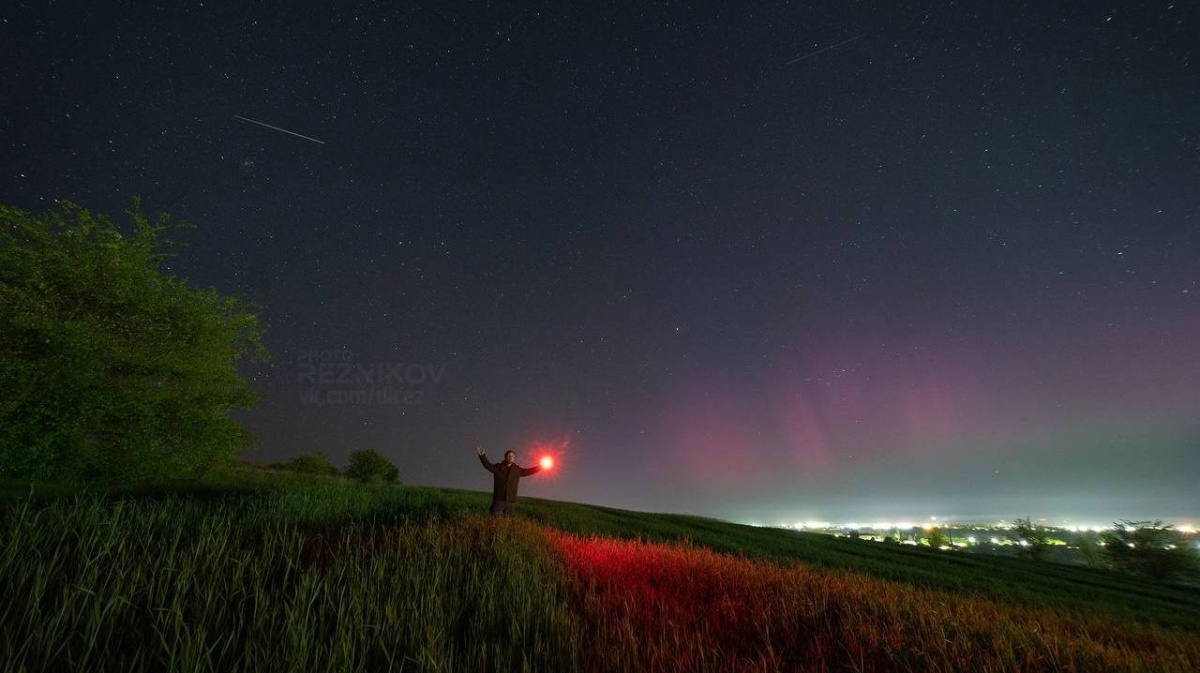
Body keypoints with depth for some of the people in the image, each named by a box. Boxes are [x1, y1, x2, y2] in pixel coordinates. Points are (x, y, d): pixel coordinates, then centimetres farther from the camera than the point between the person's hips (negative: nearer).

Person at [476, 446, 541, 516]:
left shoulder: (517, 470, 14)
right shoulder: (498, 467, 6)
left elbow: (529, 471, 20)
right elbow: (488, 465, -4)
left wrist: (540, 467, 16)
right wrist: (482, 455, -17)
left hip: (510, 500, 2)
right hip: (498, 499, -2)